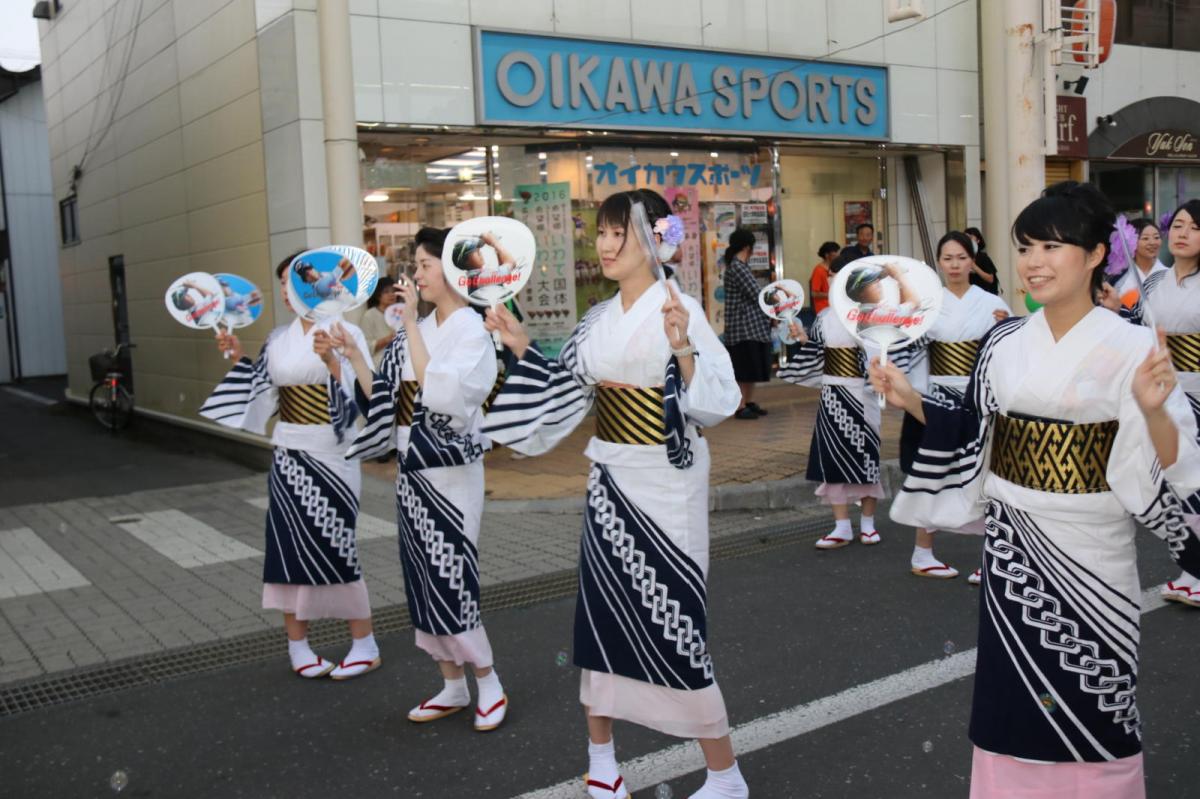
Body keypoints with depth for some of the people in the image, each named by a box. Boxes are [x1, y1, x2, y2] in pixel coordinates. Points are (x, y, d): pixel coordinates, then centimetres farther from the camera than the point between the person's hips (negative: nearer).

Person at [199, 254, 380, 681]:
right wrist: (238, 358, 8)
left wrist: (331, 361, -28)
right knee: (288, 545, 6)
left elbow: (358, 396, -15)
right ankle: (298, 645, 19)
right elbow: (263, 393, 16)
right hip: (288, 454, 5)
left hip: (330, 455, -5)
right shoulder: (279, 338, 9)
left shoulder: (345, 333, -7)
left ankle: (365, 645, 14)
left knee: (333, 547, -1)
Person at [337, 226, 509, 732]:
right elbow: (383, 398, 11)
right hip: (411, 468, 8)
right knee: (423, 580, 11)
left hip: (449, 471, -7)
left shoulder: (472, 332, -12)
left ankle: (489, 685, 13)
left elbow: (435, 392, -27)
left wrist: (411, 324, -24)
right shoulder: (417, 332, 9)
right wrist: (354, 357, 0)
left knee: (449, 580, -5)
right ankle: (452, 687, 23)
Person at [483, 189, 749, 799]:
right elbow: (564, 392, 17)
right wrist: (520, 346, 9)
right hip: (609, 481, 7)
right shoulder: (599, 319, 8)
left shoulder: (679, 310, -12)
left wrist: (682, 349, -35)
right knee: (599, 615, 13)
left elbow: (719, 400, -21)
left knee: (672, 623, -3)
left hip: (664, 487, -7)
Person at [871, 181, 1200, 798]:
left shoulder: (1133, 348, -11)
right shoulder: (1004, 343, 2)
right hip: (1011, 544, 4)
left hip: (1090, 552, -4)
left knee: (1090, 701, 8)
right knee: (1012, 696, 13)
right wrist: (910, 400, 0)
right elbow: (972, 436, 10)